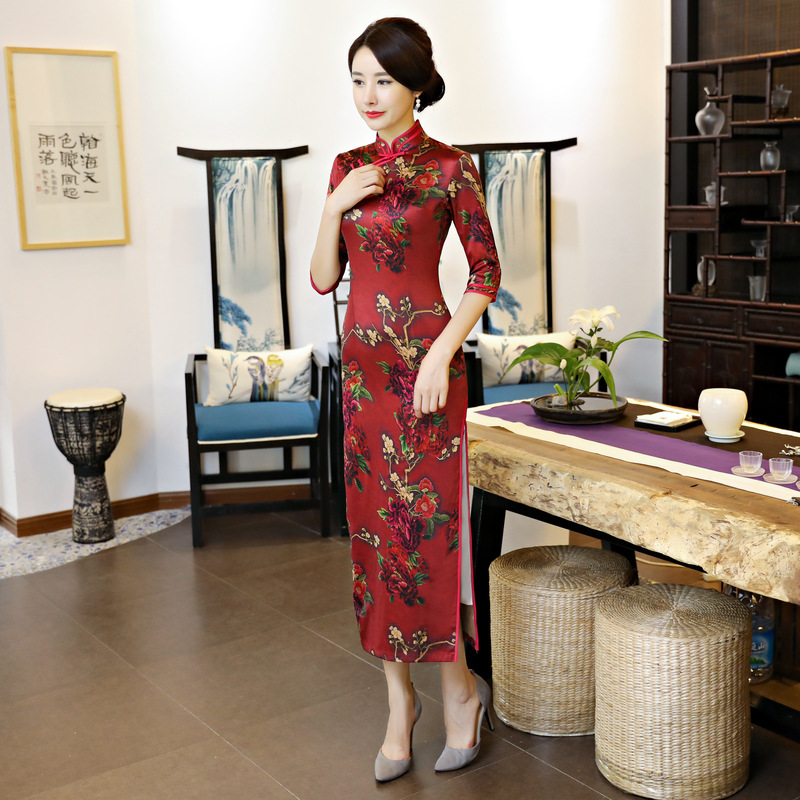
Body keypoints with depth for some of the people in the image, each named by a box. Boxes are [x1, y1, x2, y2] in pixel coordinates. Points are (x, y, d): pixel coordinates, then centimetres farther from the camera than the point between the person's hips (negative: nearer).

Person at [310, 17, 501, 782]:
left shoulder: (449, 167, -5)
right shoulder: (346, 168, 10)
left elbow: (486, 273, -4)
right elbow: (322, 280, 8)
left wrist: (442, 353, -14)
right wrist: (333, 210, -8)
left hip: (424, 359, -5)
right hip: (362, 361, 6)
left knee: (426, 519, -2)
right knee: (373, 524, 7)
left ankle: (459, 683, 20)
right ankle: (399, 697, 20)